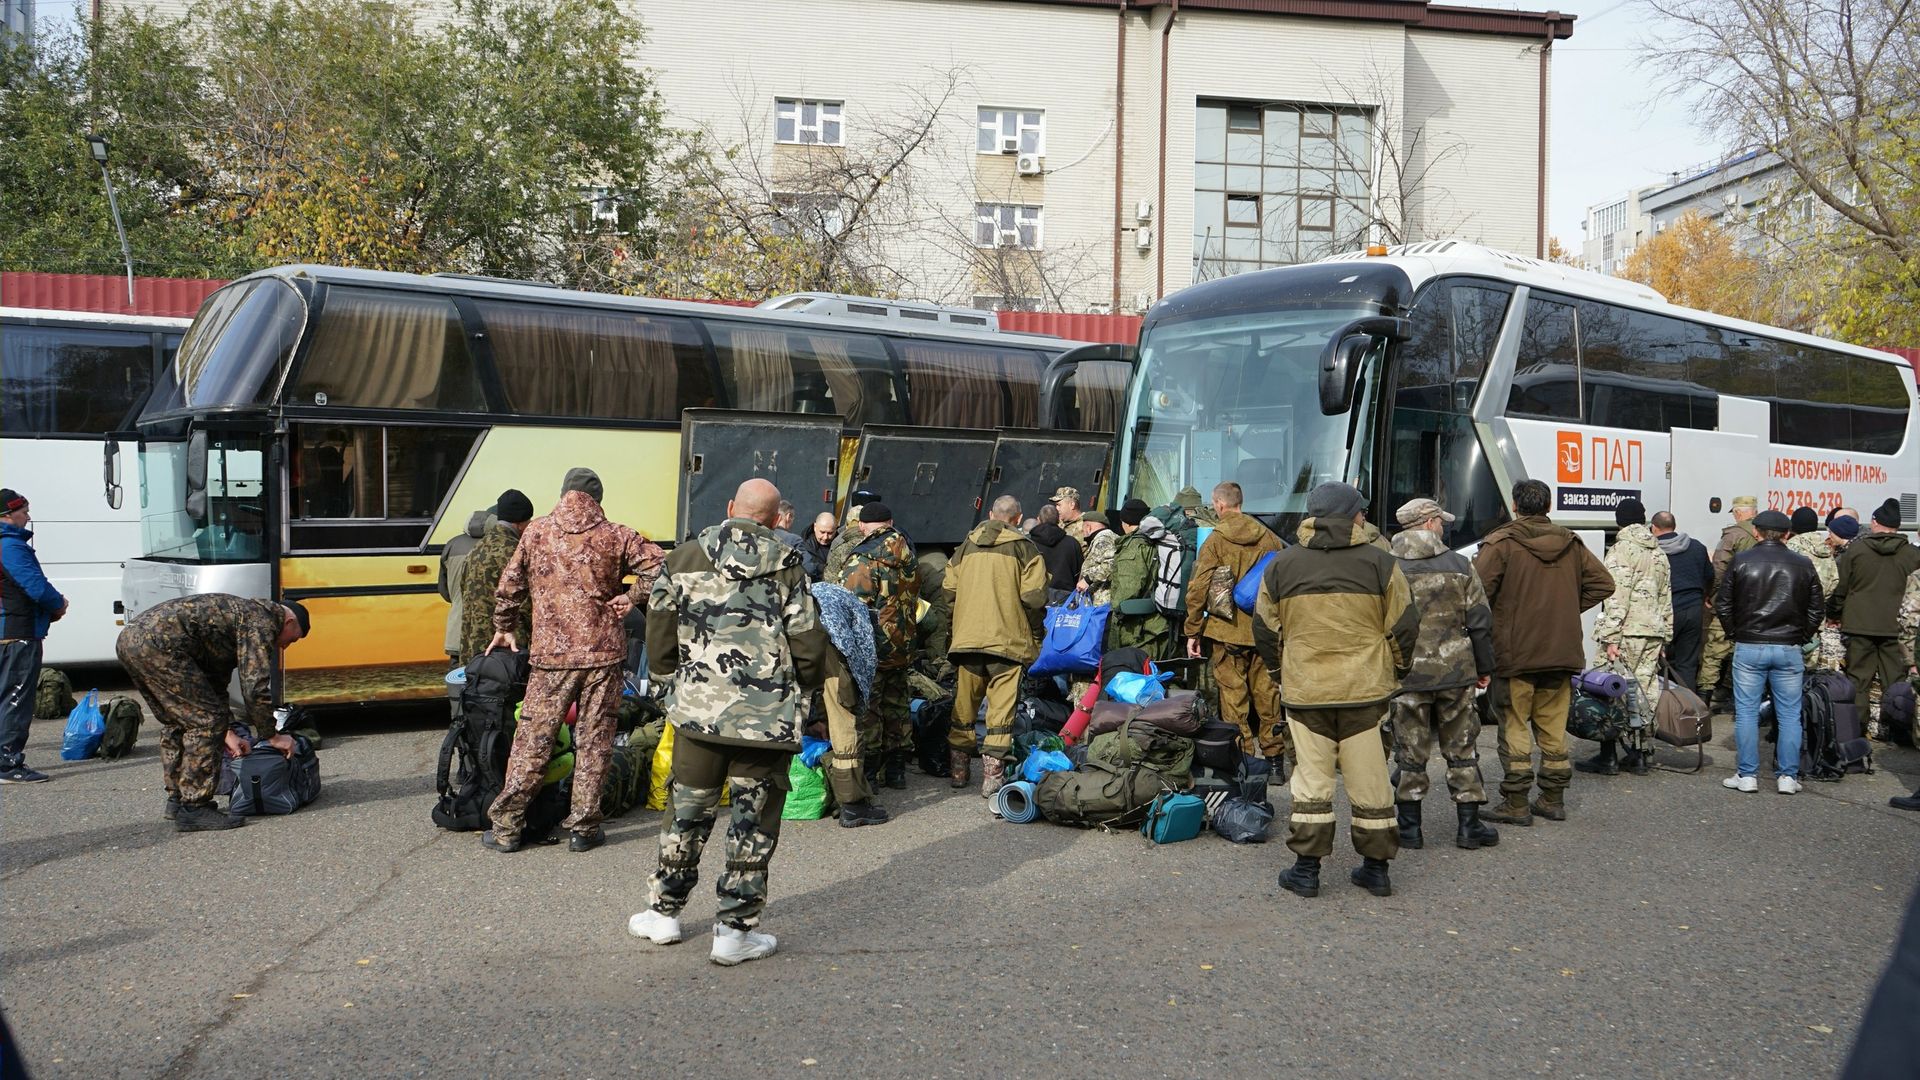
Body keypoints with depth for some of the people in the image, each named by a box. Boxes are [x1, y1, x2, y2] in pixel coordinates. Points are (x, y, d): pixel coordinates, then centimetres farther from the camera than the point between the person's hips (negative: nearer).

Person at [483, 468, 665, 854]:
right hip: (603, 655, 0)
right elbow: (660, 567, -8)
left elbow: (509, 587, 10)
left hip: (551, 655, 1)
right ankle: (584, 828, 11)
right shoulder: (616, 536, 1)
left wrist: (504, 628, 24)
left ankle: (506, 826, 11)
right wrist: (630, 599, 2)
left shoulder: (536, 533, 4)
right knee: (593, 741, 7)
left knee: (532, 740, 7)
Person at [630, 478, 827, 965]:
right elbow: (808, 643, -2)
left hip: (699, 708, 2)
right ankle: (735, 929, 9)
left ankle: (663, 912, 27)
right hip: (769, 716, -2)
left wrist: (673, 681, 23)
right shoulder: (786, 566, -3)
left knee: (688, 810, 15)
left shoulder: (683, 559, 3)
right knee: (755, 819, 6)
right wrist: (800, 690, 15)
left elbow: (659, 629, 8)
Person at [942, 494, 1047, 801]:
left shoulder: (967, 545, 11)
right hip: (1007, 638, -4)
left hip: (966, 636, 4)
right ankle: (992, 775, -3)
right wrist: (1035, 633, 3)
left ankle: (958, 770, 21)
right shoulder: (1024, 547, -2)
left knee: (964, 704, 13)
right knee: (1001, 707, 0)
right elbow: (1034, 596, -10)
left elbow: (948, 588, 10)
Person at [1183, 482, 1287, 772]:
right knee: (1266, 692, 11)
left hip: (1227, 631, -4)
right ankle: (1275, 757, 16)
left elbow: (1198, 590, -10)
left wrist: (1192, 631, -2)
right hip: (1264, 630, 4)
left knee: (1233, 695, 3)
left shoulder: (1215, 541, -8)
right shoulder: (1268, 538, 5)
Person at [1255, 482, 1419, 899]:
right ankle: (1376, 868, 18)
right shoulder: (1381, 564, -2)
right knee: (1370, 781, 9)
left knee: (1311, 779, 7)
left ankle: (1307, 870, 8)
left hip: (1304, 692, 0)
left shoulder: (1280, 566, 1)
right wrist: (1394, 673, 17)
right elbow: (1405, 627, 2)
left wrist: (1279, 674, 21)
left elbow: (1265, 630, 7)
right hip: (1365, 691, 0)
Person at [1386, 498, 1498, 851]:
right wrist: (1484, 668, 12)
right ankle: (1469, 825, 15)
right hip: (1455, 673, 1)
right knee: (1462, 749, 11)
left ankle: (1410, 827, 11)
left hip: (1406, 676, -1)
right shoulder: (1459, 565, 0)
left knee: (1410, 753, 6)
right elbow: (1480, 621, 2)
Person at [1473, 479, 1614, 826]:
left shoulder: (1501, 543, -10)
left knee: (1514, 729, 1)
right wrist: (1567, 609, 11)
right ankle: (1553, 800, 20)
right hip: (1561, 653, 5)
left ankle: (1516, 805, 3)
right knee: (1553, 729, 14)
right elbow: (1602, 583, 11)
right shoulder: (1571, 544, 8)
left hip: (1514, 653, -5)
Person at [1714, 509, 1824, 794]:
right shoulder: (1803, 565, 4)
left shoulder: (1740, 561, -1)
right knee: (1789, 715, 8)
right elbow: (1817, 610, 7)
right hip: (1789, 649, 1)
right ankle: (1788, 776, 9)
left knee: (1746, 712, 4)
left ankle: (1746, 775, 5)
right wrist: (1800, 637, 16)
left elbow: (1722, 605, 0)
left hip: (1749, 647, -1)